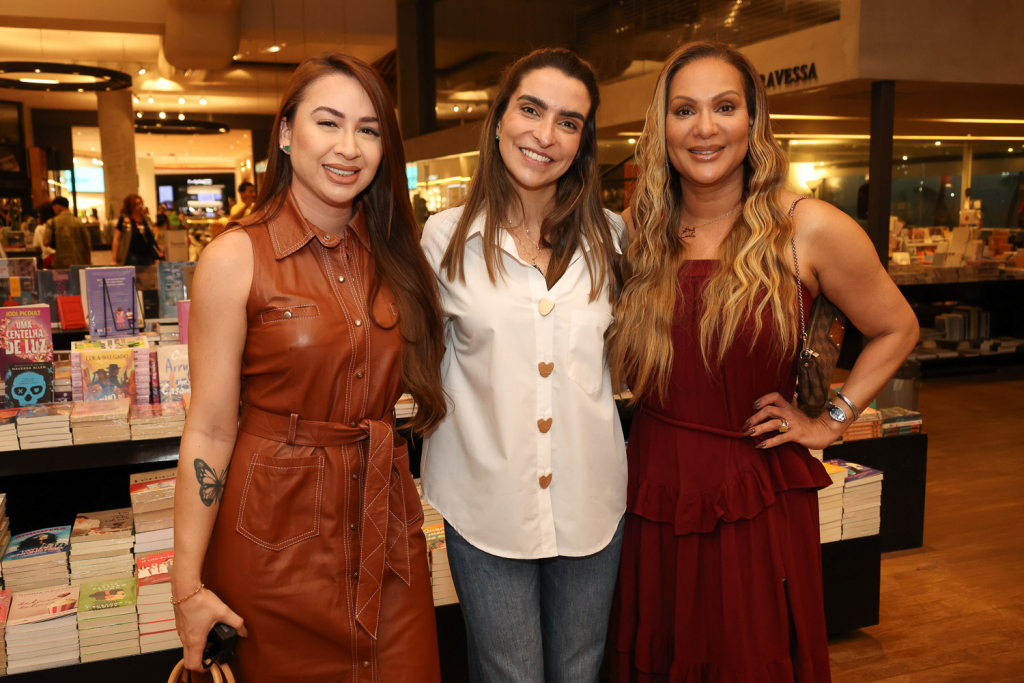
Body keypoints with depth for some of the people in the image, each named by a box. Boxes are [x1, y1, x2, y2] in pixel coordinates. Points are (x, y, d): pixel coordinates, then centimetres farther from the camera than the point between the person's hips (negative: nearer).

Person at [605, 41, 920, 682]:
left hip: (756, 503, -3)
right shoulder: (639, 231, 1)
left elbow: (896, 330, 5)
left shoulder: (810, 230, -9)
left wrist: (830, 423, 0)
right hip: (655, 499, 3)